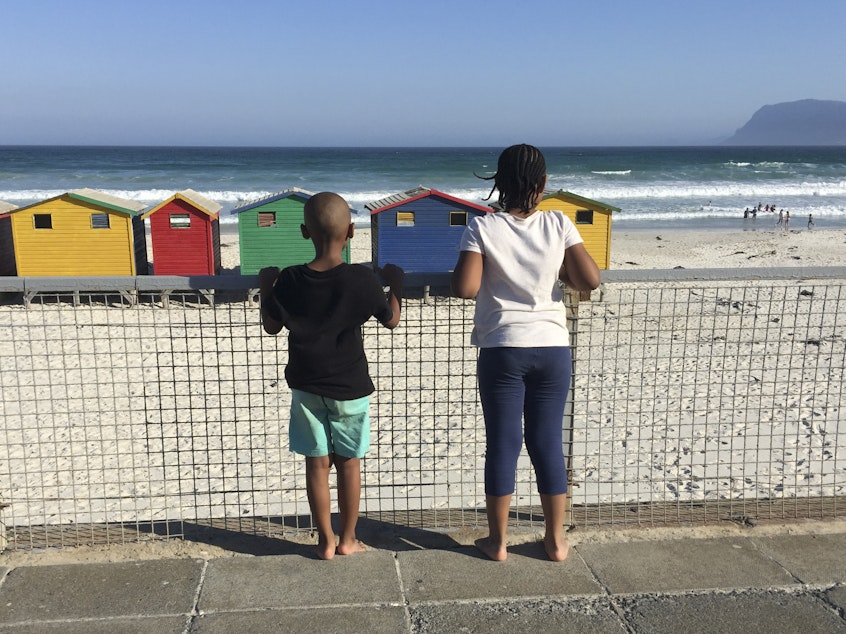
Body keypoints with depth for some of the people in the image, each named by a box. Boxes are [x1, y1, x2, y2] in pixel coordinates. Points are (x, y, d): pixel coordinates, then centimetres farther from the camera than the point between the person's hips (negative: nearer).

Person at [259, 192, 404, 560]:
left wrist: (265, 286, 17)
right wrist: (395, 282, 16)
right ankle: (347, 540, 24)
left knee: (317, 464, 11)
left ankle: (325, 542, 20)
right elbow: (391, 320, 0)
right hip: (350, 389, -1)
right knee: (349, 463, 12)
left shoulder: (289, 280, -11)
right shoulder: (361, 280, -15)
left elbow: (271, 326, 3)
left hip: (306, 388, 1)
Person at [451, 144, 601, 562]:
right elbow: (590, 280, -8)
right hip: (552, 349, 2)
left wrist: (475, 272, 6)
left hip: (503, 350, -2)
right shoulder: (559, 224, -3)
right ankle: (556, 540, 24)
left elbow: (465, 288, -15)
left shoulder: (482, 229, -7)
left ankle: (497, 541, 20)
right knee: (548, 443, 12)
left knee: (502, 444, 8)